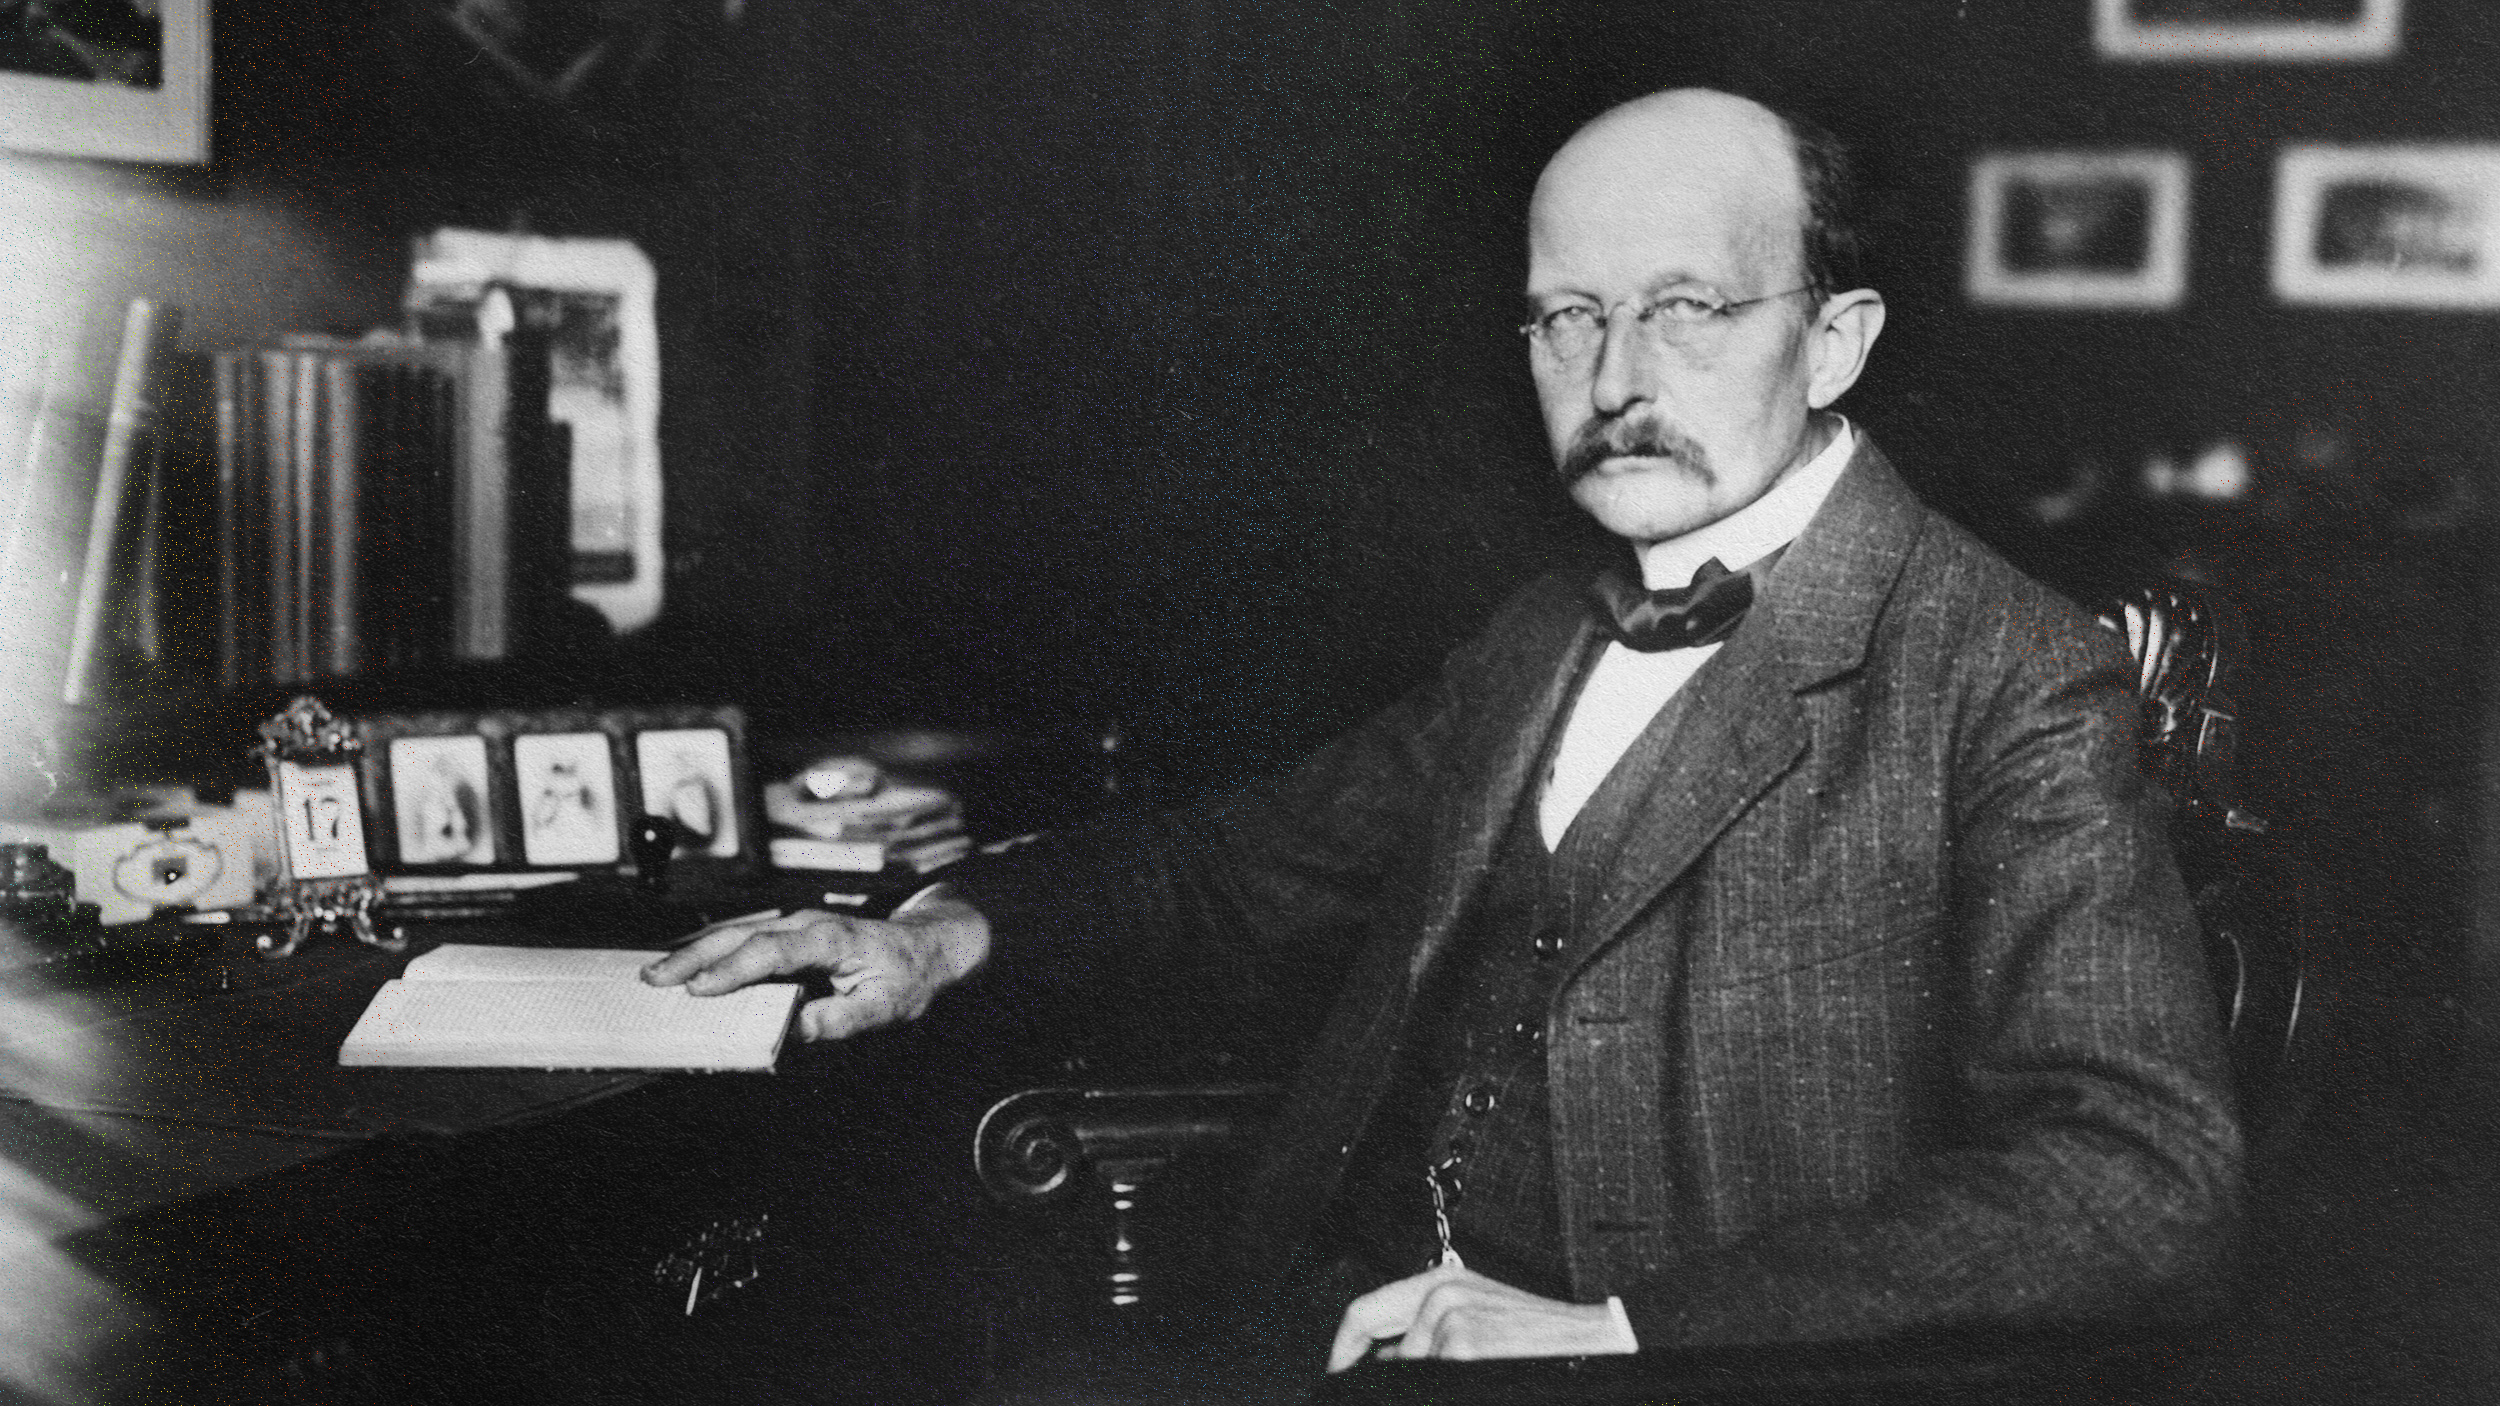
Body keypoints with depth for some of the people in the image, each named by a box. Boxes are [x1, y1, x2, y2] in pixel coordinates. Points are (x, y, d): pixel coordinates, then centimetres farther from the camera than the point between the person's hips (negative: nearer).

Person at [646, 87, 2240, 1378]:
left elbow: (2149, 1179, -18)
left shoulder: (2015, 688, -8)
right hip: (1355, 1327, 7)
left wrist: (1614, 1327, -26)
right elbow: (1256, 869, 26)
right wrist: (956, 930, 7)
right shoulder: (1541, 646, 16)